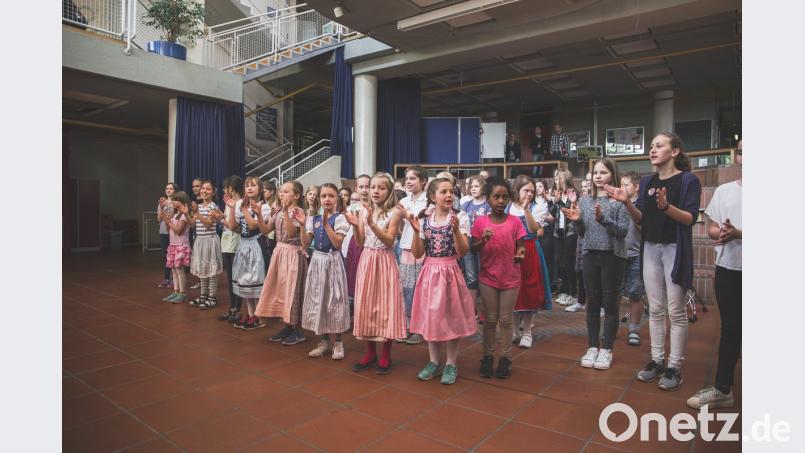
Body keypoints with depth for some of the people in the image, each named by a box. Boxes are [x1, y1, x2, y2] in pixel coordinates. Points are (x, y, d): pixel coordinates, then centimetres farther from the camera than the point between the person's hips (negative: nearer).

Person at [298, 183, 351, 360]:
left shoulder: (339, 218, -7)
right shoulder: (313, 219, 7)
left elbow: (337, 243, -18)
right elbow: (305, 245, 2)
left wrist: (326, 224, -22)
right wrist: (302, 225, -8)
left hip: (332, 261, -5)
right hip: (317, 261, 5)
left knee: (334, 299, 0)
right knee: (318, 299, 9)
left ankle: (338, 342, 14)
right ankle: (324, 341, 23)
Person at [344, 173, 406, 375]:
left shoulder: (394, 212, -5)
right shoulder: (364, 211, 6)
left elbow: (389, 241, -13)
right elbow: (360, 242, 5)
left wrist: (372, 224, -23)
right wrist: (356, 226, -12)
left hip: (384, 262, -4)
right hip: (366, 261, 4)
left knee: (386, 305, 0)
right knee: (366, 304, 7)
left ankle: (386, 355, 14)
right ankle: (370, 353, 21)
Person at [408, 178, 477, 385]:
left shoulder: (460, 217, -6)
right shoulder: (424, 220, 2)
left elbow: (462, 252, -11)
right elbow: (418, 254, 2)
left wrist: (456, 230, -24)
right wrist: (416, 231, -11)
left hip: (450, 272, -3)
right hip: (430, 272, 3)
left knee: (451, 317, 5)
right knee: (431, 316, 10)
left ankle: (451, 364, 21)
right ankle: (434, 362, 27)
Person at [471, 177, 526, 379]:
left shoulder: (515, 222, -4)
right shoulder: (480, 222, -4)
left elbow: (521, 246, -1)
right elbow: (473, 249, -2)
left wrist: (520, 253, -23)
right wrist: (483, 240, -22)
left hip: (511, 278, 0)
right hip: (488, 277, 0)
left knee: (506, 320, 8)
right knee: (490, 319, 11)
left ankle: (505, 358, 21)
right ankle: (487, 357, 23)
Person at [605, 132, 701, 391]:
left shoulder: (688, 180, -5)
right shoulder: (647, 182, 10)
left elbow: (691, 218, -14)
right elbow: (640, 220, 7)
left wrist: (666, 207, -30)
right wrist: (627, 203, -10)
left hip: (675, 249, -5)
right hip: (650, 248, 5)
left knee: (676, 311, 0)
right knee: (655, 309, 9)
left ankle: (674, 367, 10)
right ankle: (656, 361, 19)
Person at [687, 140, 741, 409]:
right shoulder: (723, 190, 9)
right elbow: (711, 229, 8)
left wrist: (737, 234, -23)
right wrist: (721, 233, -13)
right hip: (727, 268, 4)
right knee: (729, 328, 13)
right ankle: (723, 388, 23)